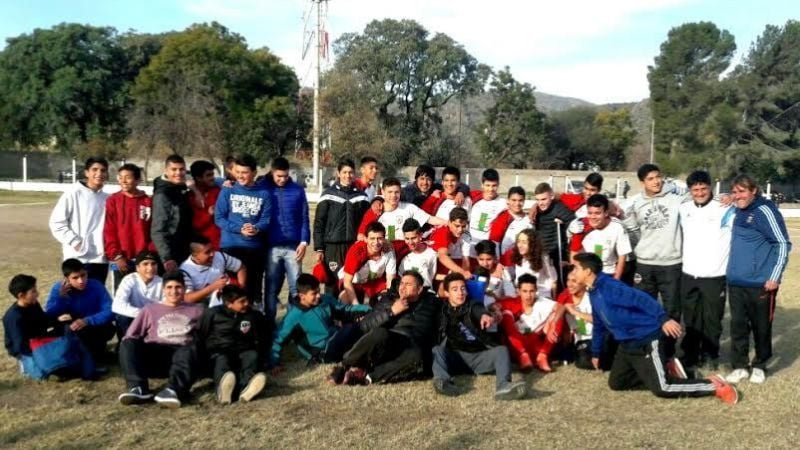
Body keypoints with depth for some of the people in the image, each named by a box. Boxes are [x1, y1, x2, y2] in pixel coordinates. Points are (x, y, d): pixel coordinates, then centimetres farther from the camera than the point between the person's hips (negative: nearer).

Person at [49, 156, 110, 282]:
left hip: (101, 258, 5)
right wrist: (75, 242, -12)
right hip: (78, 258, -5)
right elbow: (56, 222, -6)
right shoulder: (73, 193, -5)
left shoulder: (107, 199, 9)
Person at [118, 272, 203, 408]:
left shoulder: (196, 310, 24)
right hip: (153, 355, 2)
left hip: (182, 352, -1)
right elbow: (130, 337, 18)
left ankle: (173, 390, -56)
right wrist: (131, 349, -1)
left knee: (189, 350, -35)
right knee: (128, 344, -26)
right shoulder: (150, 309, 26)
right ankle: (139, 388, -44)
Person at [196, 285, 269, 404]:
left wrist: (261, 358, 10)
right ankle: (224, 389, -72)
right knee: (222, 360, -37)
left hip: (242, 352, 2)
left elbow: (262, 340, 23)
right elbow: (199, 337, 7)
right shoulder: (212, 313, 6)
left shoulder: (254, 316, 15)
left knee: (253, 355, -33)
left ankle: (246, 387, -66)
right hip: (218, 353, -2)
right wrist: (202, 358, -3)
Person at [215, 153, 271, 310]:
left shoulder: (264, 194, 5)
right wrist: (239, 229, -16)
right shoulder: (227, 192, 5)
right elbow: (219, 218, -1)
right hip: (230, 246, 0)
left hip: (255, 247, 1)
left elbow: (266, 219, -1)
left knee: (253, 285, 8)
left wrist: (256, 229, -23)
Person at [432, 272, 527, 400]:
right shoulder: (442, 311, 16)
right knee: (437, 350, -25)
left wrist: (485, 315, -40)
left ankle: (504, 386, -52)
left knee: (501, 350, -23)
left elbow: (480, 311, -17)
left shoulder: (473, 305, 10)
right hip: (455, 357, 0)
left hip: (479, 356, 0)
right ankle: (442, 381, -55)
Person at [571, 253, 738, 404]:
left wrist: (664, 319, -40)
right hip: (628, 345, 9)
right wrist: (595, 352, 31)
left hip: (647, 341, -9)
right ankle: (665, 369, 20)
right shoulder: (593, 293, 10)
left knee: (661, 389, -14)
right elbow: (599, 325, 24)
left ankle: (714, 385, 1)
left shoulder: (608, 286, -19)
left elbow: (640, 298, -29)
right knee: (615, 383, 11)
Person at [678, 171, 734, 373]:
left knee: (712, 319, 6)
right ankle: (690, 355, 24)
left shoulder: (725, 210, -6)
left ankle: (710, 356, 22)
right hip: (688, 275, 4)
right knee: (691, 319, 12)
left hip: (715, 276, -4)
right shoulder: (683, 209, 7)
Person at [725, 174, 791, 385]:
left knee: (761, 327, 8)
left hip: (761, 283, -6)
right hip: (736, 282, 6)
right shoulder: (737, 212, 10)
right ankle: (740, 366, 18)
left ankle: (760, 366, 23)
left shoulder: (765, 211, -13)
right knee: (738, 326, 8)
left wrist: (775, 277, -15)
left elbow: (783, 244, -13)